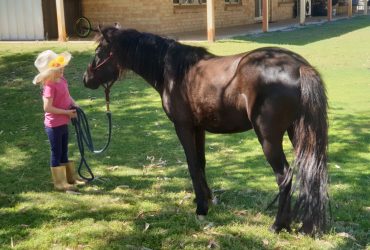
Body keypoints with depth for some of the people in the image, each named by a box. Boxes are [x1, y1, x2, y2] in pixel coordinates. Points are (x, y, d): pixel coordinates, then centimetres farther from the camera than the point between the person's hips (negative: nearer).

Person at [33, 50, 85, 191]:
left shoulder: (62, 80, 4)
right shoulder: (50, 86, -22)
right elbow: (47, 108, -26)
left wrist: (74, 106, 0)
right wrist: (67, 112, -20)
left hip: (63, 123, 8)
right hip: (54, 125, -8)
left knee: (64, 151, 19)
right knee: (57, 153, 4)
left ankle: (70, 178, 32)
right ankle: (60, 183, 15)